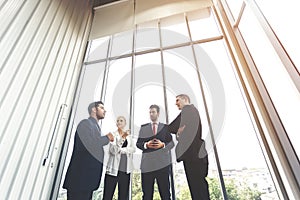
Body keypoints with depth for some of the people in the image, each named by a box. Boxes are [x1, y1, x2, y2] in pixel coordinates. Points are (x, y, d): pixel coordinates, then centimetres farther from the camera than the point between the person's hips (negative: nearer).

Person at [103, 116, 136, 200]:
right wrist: (122, 138, -26)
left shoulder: (129, 136, 11)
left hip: (125, 169, 3)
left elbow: (133, 149, 1)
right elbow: (113, 150, -15)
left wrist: (122, 150, -11)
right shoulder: (113, 135, -1)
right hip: (113, 168, -3)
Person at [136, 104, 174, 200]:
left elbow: (171, 143, 6)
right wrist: (146, 145, -12)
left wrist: (163, 144, -13)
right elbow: (138, 143, 7)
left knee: (165, 192, 8)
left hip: (162, 163, 0)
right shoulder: (143, 127, 10)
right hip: (147, 164, 1)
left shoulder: (165, 127, 8)